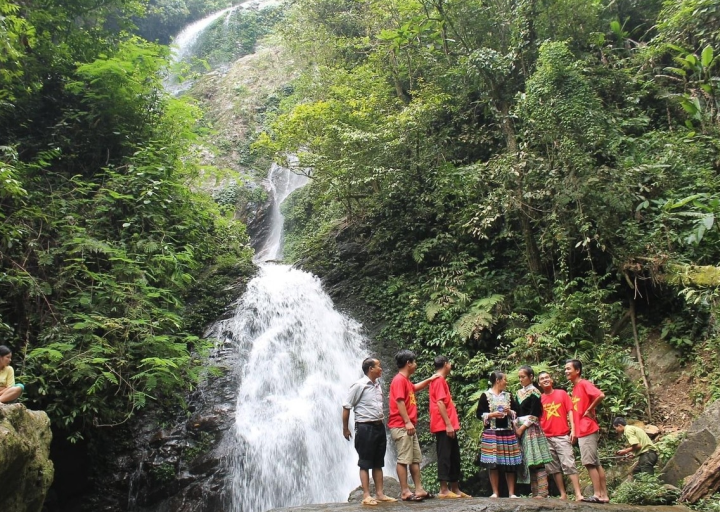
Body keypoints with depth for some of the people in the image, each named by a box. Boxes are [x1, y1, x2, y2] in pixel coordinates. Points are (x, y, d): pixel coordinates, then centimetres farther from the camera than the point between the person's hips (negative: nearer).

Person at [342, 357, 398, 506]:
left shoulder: (378, 384, 11)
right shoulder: (359, 385, -12)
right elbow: (346, 407, -9)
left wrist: (381, 423, 17)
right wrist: (345, 429, -7)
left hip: (379, 427, 7)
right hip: (365, 428, -7)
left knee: (378, 463, 12)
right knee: (365, 463, 0)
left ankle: (380, 494, 19)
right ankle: (366, 496, 6)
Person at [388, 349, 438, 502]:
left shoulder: (406, 381, 19)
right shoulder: (399, 380, -12)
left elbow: (415, 387, 41)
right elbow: (399, 402, -20)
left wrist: (430, 379, 34)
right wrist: (407, 422, -23)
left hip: (408, 426, 10)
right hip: (401, 427, -10)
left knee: (415, 459, 11)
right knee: (404, 459, -6)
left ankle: (419, 489, 14)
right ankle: (405, 492, -2)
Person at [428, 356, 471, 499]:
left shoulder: (440, 381, 21)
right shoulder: (439, 380, -10)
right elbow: (440, 403, -18)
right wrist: (448, 424, -20)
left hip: (447, 426, 10)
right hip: (444, 426, -10)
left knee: (454, 457, 12)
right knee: (445, 457, -7)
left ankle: (455, 489, 17)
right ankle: (444, 490, -3)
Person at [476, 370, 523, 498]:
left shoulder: (508, 396, 15)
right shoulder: (485, 395, 1)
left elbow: (516, 412, 17)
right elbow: (479, 414, -1)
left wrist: (510, 412, -3)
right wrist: (491, 415, -15)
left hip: (508, 432, 4)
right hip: (491, 432, -4)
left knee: (510, 463, 1)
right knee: (492, 463, -4)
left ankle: (511, 493, 8)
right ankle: (495, 492, 4)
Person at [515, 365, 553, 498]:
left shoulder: (534, 392, -4)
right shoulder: (519, 393, 16)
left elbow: (534, 414, -11)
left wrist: (522, 428, -11)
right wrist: (516, 426, 1)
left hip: (531, 429, -7)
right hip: (520, 429, 7)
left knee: (537, 461, -10)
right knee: (528, 462, 6)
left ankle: (542, 492, -8)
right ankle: (535, 492, 10)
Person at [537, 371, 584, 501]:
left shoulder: (562, 393, 4)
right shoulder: (539, 398, 6)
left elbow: (570, 411, 1)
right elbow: (538, 418, 9)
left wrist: (573, 429, -7)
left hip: (562, 436, -3)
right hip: (546, 438, 3)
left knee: (569, 464, -8)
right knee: (553, 467, 6)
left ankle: (578, 494, -7)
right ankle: (563, 494, 13)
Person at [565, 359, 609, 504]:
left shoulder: (584, 384, -9)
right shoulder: (575, 388, 17)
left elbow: (600, 395, -26)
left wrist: (589, 410, -15)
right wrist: (574, 431, 16)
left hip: (588, 430, -9)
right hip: (582, 431, 9)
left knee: (589, 462, -8)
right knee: (596, 463, 9)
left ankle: (597, 495, -4)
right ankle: (604, 495, 12)